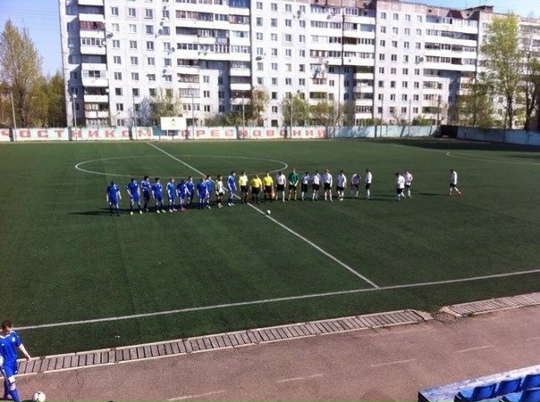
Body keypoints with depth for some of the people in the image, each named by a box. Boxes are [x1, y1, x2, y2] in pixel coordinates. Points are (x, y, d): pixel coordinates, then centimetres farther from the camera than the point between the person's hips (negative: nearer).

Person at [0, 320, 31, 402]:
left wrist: (26, 354, 2)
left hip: (13, 361, 6)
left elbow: (19, 344, 4)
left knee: (8, 379, 27)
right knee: (12, 382, -9)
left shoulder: (13, 333, -10)